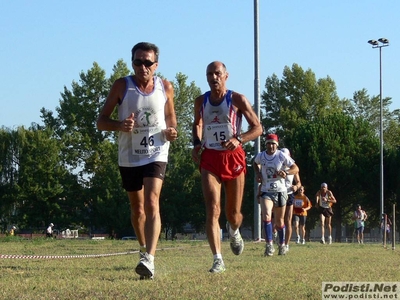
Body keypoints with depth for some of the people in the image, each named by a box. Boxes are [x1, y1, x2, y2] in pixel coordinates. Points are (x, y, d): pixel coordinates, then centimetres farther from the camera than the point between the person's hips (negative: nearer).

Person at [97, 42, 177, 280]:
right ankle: (144, 249, 39)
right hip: (129, 156, 2)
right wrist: (120, 125, -23)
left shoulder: (165, 87, 0)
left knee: (152, 204, -20)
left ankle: (149, 259, -30)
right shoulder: (122, 86, -4)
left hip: (156, 154, -2)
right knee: (137, 208, 15)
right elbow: (101, 121, -2)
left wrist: (172, 131, -5)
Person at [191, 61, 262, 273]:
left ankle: (234, 231, 46)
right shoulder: (200, 102, 6)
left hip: (234, 157, -1)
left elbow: (257, 128, -3)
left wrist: (239, 139, -21)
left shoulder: (237, 100, -3)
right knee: (212, 209, -16)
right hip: (209, 159, 1)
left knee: (233, 214, 8)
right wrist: (196, 143, 7)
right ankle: (218, 259, -20)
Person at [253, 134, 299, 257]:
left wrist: (286, 172, -27)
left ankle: (282, 245, 30)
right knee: (266, 216, -23)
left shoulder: (282, 156, -7)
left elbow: (296, 168, -8)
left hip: (280, 191, -1)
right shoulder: (261, 156, 2)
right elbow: (255, 163, 26)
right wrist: (257, 173, 7)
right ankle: (269, 245, -21)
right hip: (266, 192, 1)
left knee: (279, 221, 10)